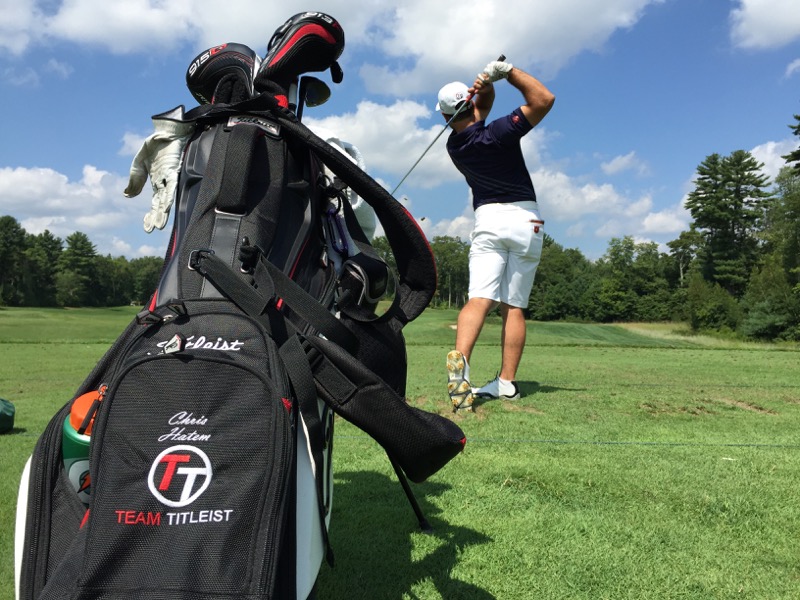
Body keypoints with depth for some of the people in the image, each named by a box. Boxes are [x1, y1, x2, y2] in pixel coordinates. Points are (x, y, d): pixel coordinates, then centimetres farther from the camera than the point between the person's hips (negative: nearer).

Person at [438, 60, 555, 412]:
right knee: (513, 307, 3)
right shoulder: (497, 134, -10)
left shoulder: (454, 144, 7)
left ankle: (459, 358, -36)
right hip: (525, 220, -2)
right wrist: (507, 71, -5)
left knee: (479, 299, -11)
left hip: (488, 220, 2)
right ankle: (507, 382, 1)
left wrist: (486, 83, 1)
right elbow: (544, 100, -9)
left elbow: (483, 105, 21)